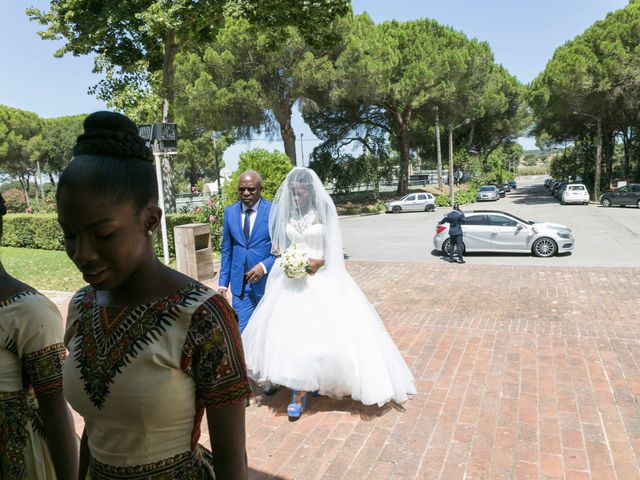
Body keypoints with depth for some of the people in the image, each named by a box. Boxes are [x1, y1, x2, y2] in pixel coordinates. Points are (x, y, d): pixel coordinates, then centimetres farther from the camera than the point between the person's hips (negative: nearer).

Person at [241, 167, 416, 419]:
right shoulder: (286, 212, 5)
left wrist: (319, 262, -18)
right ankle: (300, 392, 17)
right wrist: (285, 259, -6)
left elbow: (333, 248, -2)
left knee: (320, 331, -2)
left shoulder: (323, 211, -5)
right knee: (292, 332, 1)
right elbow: (279, 245, 13)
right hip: (292, 280, 3)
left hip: (321, 279, -3)